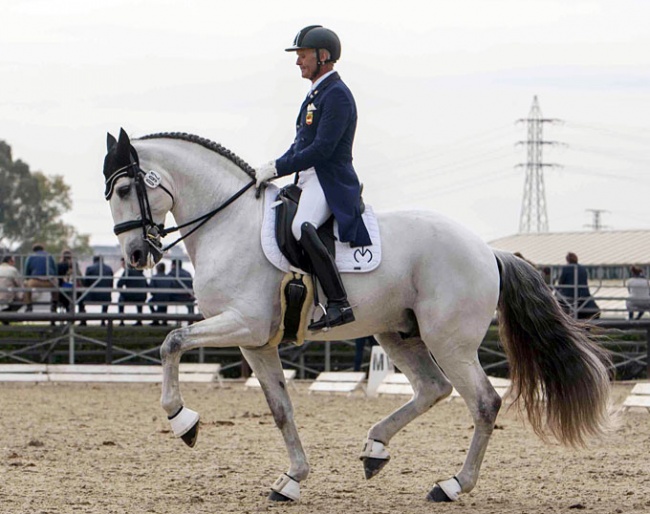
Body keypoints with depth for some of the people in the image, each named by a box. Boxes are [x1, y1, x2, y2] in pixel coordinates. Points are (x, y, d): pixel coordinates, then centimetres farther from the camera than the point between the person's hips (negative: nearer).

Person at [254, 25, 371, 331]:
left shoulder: (337, 94, -12)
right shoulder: (315, 95, 20)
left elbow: (322, 149, -20)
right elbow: (301, 144, 24)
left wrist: (277, 168, -17)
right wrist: (273, 169, 9)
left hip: (331, 182, -11)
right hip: (308, 182, 11)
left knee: (301, 227, -36)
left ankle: (338, 303, -38)